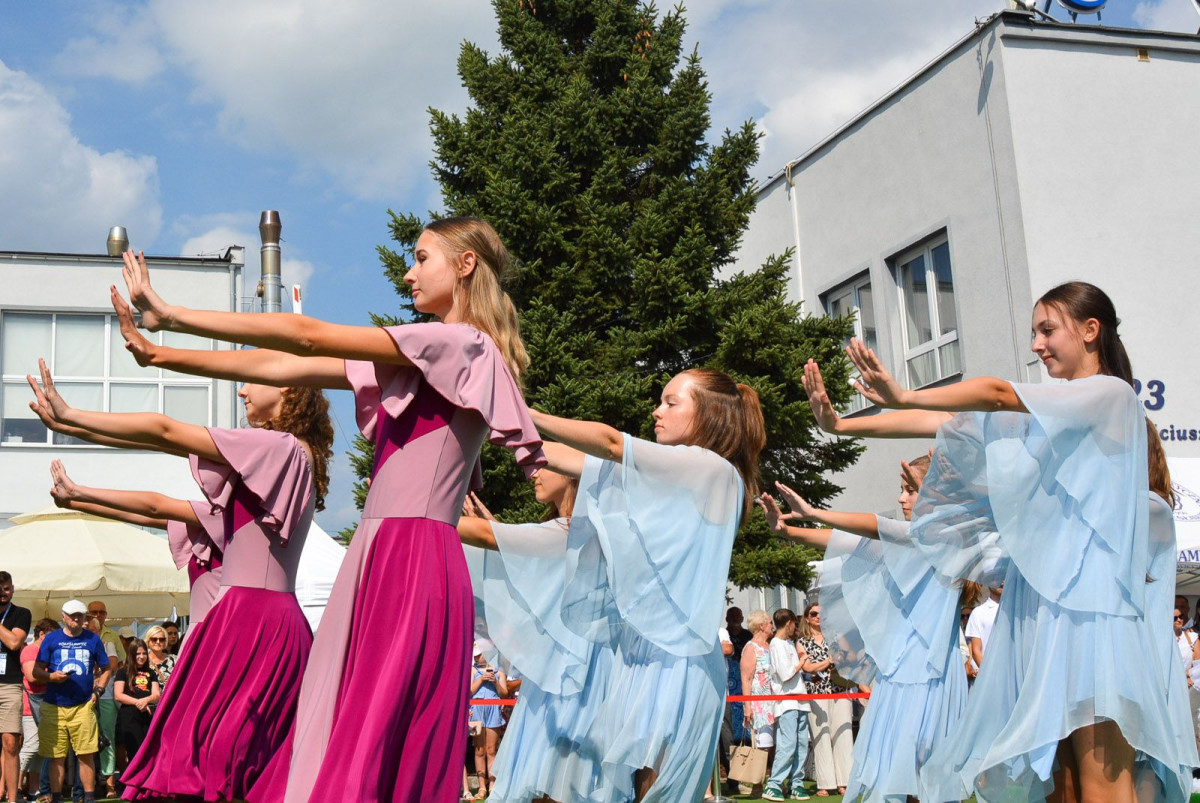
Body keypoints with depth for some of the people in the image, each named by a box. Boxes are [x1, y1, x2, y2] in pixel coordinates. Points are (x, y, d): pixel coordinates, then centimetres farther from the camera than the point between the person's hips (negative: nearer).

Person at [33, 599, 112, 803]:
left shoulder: (93, 639, 10)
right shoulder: (51, 639, 7)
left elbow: (106, 669, 18)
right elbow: (36, 672, 5)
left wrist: (98, 691, 4)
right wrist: (52, 676, -14)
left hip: (83, 706, 0)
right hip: (54, 707, 0)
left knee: (86, 755, -4)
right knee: (57, 756, 1)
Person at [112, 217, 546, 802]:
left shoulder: (463, 344, -5)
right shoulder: (415, 359, 21)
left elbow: (306, 338, -10)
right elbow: (280, 369, 16)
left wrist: (173, 315, -6)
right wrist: (159, 354, 12)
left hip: (414, 561, -8)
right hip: (378, 557, 8)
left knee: (372, 736, -9)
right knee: (341, 730, 6)